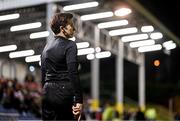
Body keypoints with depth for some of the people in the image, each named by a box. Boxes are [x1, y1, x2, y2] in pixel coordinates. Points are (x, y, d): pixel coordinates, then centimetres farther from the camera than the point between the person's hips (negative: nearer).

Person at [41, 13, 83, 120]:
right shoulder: (69, 45, -7)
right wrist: (78, 100, -17)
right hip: (64, 92, -6)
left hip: (47, 92, 6)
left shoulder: (47, 46, 15)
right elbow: (73, 74, -16)